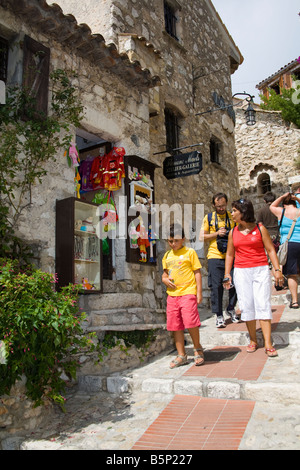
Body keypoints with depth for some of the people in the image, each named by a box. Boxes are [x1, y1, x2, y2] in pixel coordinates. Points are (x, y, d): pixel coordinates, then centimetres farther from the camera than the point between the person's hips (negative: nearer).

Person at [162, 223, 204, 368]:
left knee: (190, 322, -13)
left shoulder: (190, 252, 0)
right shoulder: (167, 255, 14)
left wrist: (199, 292, -5)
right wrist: (165, 280, -1)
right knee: (175, 326, 7)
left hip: (188, 292, -5)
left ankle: (197, 348, 14)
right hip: (172, 294, 5)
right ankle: (181, 355, 20)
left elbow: (197, 272, 0)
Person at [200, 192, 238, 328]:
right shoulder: (208, 218, 6)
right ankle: (219, 315, 10)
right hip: (215, 257, -1)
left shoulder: (233, 217, 10)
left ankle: (231, 309, 28)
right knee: (216, 286, -1)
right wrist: (216, 233, -9)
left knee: (234, 283, 4)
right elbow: (202, 237, 3)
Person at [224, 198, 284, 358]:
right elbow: (230, 254, 15)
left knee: (263, 304, -8)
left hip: (260, 270, -2)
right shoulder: (233, 232, 9)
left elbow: (270, 250, 2)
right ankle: (253, 341, 14)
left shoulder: (260, 228, 2)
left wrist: (277, 269, -6)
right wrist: (227, 274, 9)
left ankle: (268, 344, -5)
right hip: (241, 272, 3)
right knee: (247, 306, 2)